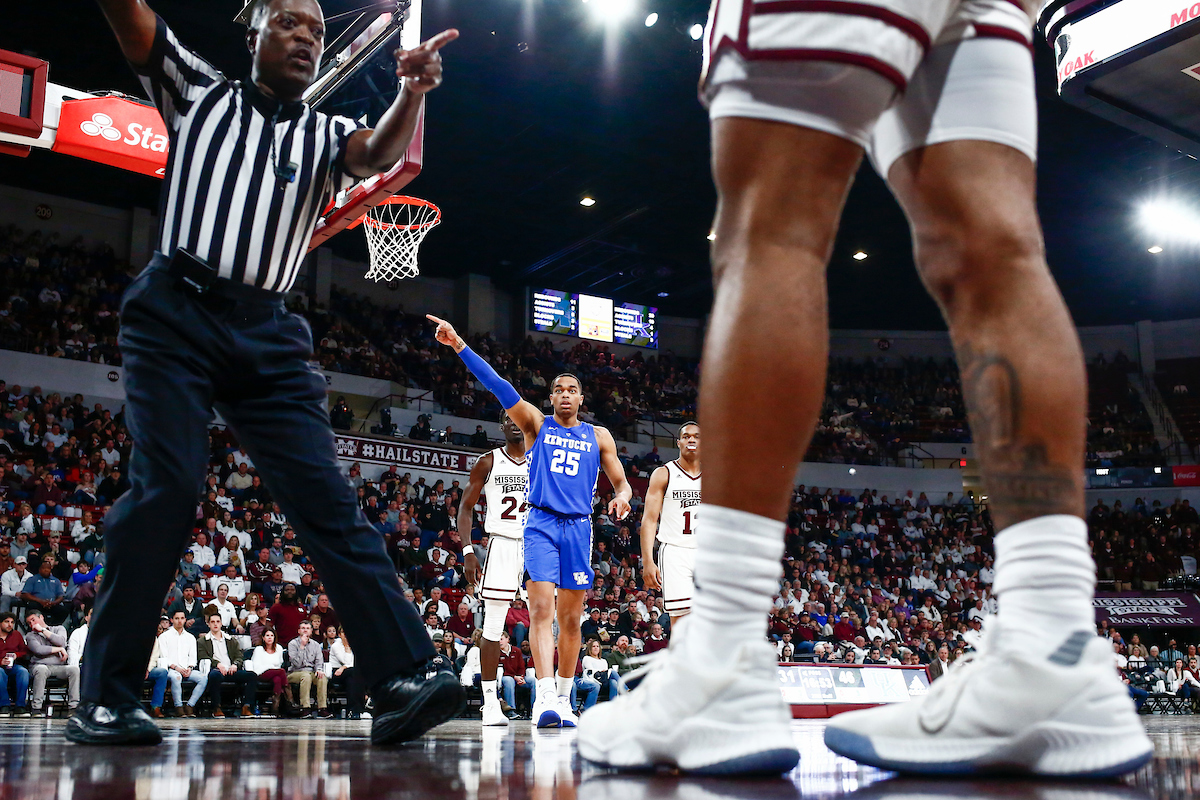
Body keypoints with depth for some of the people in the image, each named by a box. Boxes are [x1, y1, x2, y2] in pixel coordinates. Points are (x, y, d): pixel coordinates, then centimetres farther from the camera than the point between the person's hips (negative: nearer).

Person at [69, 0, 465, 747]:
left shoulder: (325, 133, 18)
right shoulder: (200, 90, 16)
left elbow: (378, 155, -4)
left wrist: (414, 92, -23)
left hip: (268, 335, 2)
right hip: (176, 315, -2)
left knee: (329, 498, -8)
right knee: (166, 488, -14)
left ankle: (404, 680, -16)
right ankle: (107, 699, -5)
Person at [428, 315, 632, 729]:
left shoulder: (599, 437, 14)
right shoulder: (536, 424, 10)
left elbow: (622, 482, 15)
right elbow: (498, 386, -1)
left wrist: (622, 496, -11)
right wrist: (459, 345, -10)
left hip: (579, 527, 2)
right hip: (541, 523, -2)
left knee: (570, 618, 5)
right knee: (540, 608, -16)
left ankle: (564, 699, 15)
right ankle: (545, 696, -23)